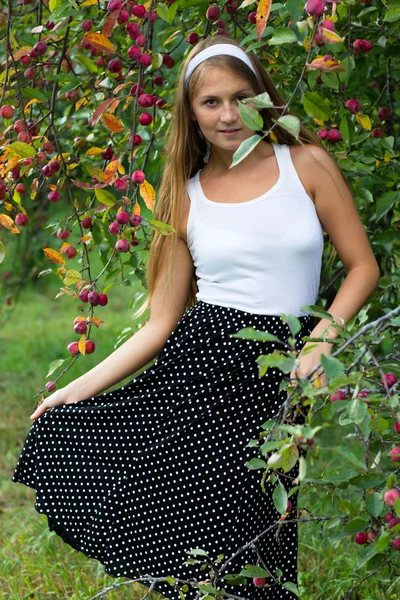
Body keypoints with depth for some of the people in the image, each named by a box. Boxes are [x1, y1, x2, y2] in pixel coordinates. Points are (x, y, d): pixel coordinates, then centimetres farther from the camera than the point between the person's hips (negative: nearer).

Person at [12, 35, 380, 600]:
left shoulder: (307, 164, 4)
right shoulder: (186, 196, 8)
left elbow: (363, 267, 7)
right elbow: (161, 323, 7)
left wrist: (317, 346, -7)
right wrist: (80, 387, 0)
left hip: (276, 376, -1)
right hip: (198, 362, 1)